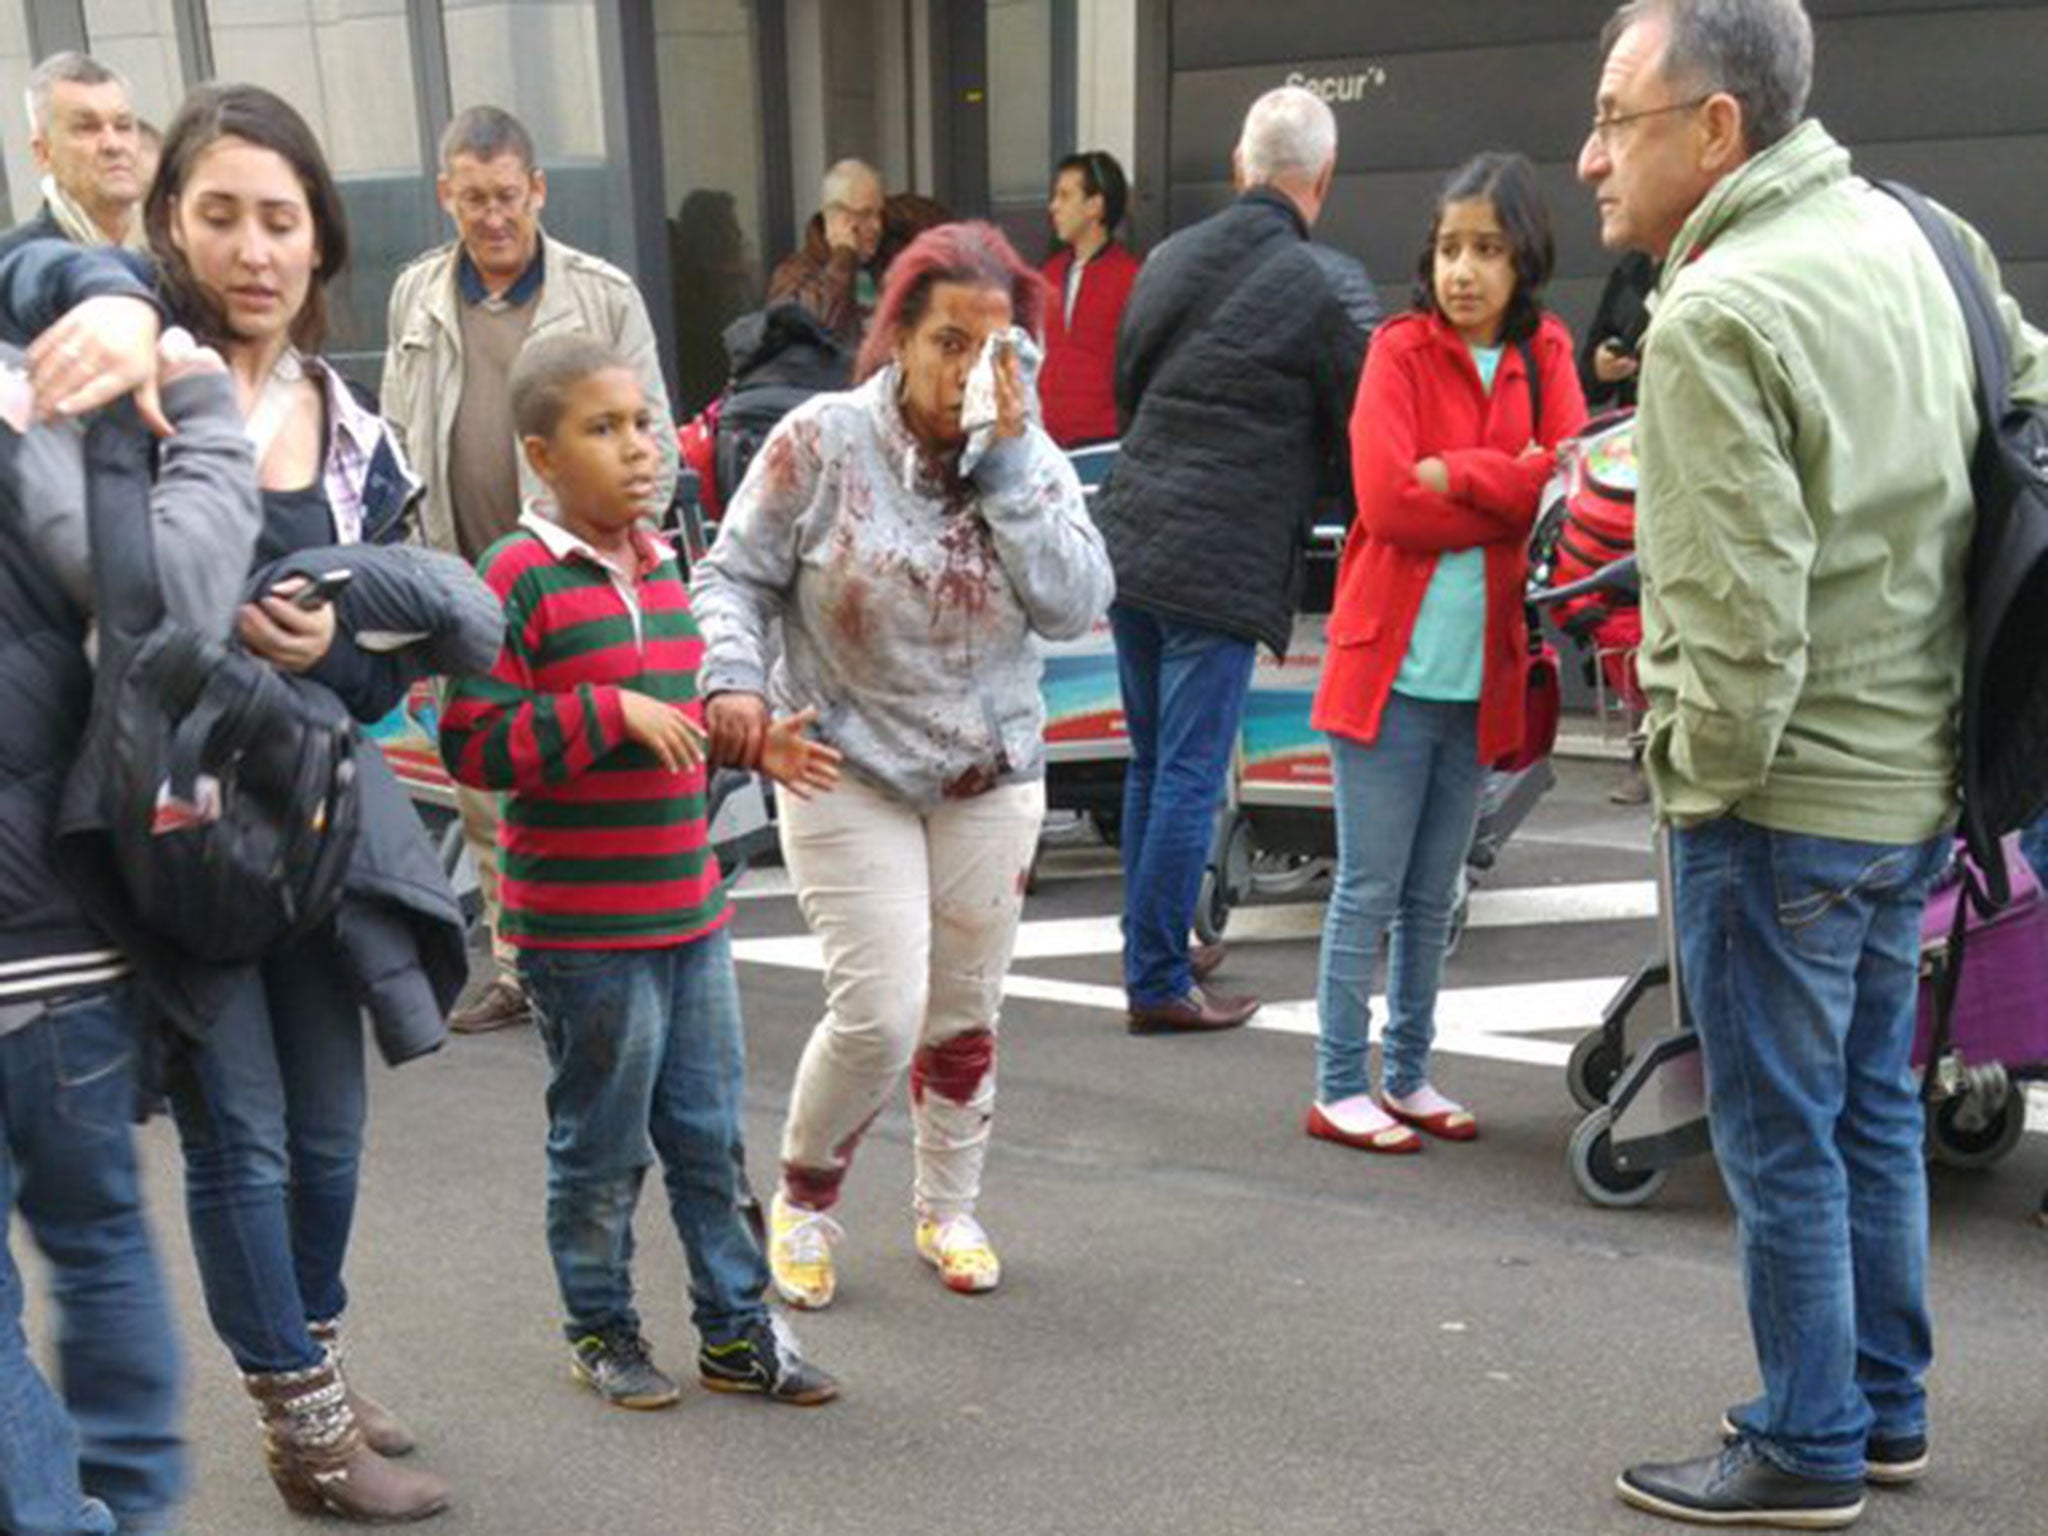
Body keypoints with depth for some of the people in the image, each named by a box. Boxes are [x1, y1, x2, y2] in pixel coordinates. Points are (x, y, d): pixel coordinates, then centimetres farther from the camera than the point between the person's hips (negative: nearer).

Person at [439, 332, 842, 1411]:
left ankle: (737, 1330, 28)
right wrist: (611, 714, -23)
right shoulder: (519, 576, -14)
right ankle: (600, 1332, 28)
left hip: (689, 909, 7)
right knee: (601, 1146, 9)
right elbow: (472, 745, -19)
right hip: (582, 927, -7)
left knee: (710, 1135, 15)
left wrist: (750, 745, 12)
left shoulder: (658, 563, 11)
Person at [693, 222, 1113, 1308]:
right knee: (879, 1015, -10)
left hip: (990, 779, 4)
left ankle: (949, 1210, 35)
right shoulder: (821, 441, -11)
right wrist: (734, 679, -22)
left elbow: (1074, 607, -14)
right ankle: (803, 1197, 19)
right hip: (846, 771, -4)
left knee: (964, 1013, 13)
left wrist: (1008, 460, -18)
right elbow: (734, 576, -4)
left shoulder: (1033, 458, -1)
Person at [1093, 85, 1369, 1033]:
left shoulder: (1168, 260, 9)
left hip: (1129, 545, 7)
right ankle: (1158, 982, 4)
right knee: (1191, 776, -1)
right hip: (1221, 567, -7)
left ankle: (1153, 947, 28)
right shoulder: (1312, 291, -10)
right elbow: (1354, 431, -1)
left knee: (1150, 764, 17)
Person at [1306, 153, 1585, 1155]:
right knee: (1369, 889, 1)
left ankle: (1407, 1075, 25)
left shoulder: (1544, 353, 8)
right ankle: (1339, 1090, 11)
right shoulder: (1400, 350, -5)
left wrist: (1456, 476, -14)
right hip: (1389, 662, -4)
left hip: (1483, 671, 4)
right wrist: (1515, 492, -11)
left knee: (1434, 895, 14)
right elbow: (1387, 499, -16)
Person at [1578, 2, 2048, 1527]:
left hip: (1787, 797, -9)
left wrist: (1704, 779, -9)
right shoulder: (1908, 231, 5)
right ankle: (1886, 1405, 35)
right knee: (1874, 1110, 21)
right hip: (1918, 776, 9)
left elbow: (1742, 619, -26)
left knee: (1781, 1141, 6)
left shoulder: (1715, 320, -22)